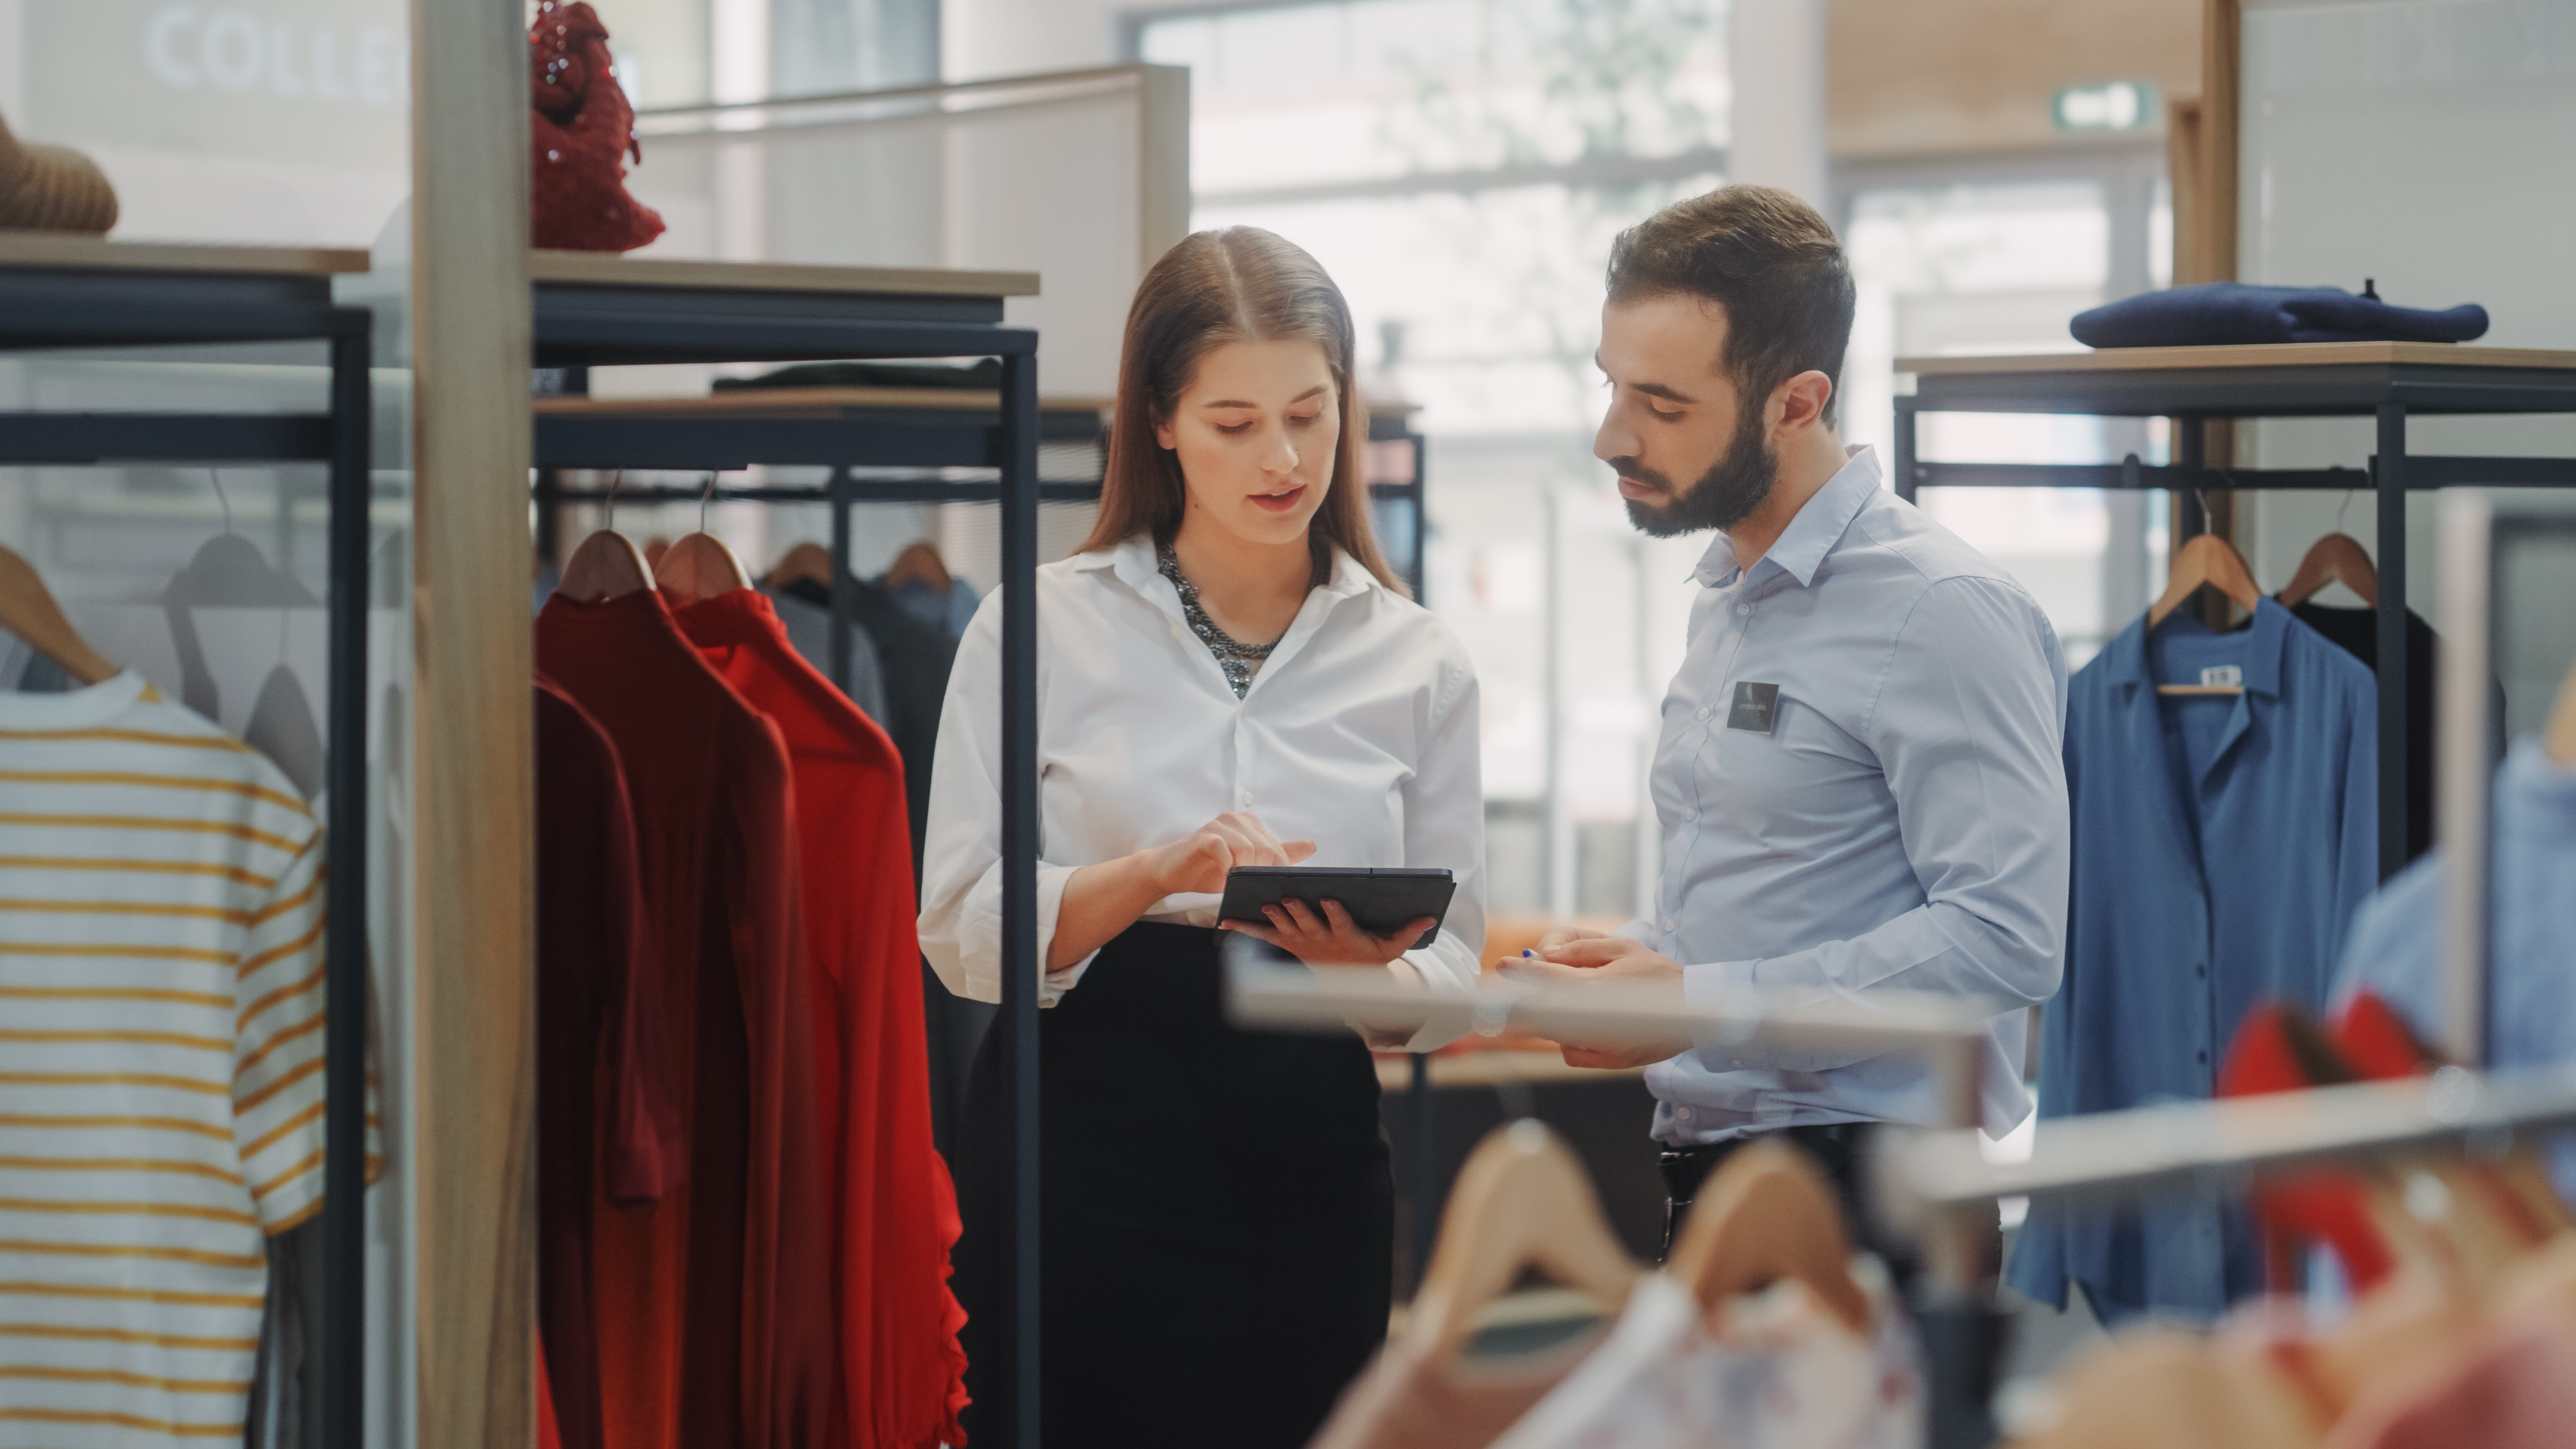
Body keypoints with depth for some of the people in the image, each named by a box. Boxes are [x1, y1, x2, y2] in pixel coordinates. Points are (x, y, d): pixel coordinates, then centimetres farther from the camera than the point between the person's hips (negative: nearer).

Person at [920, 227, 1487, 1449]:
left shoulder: (1417, 663, 9)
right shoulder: (1041, 628, 2)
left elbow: (1451, 970, 7)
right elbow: (961, 930, -5)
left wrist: (1370, 962, -15)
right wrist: (1157, 874, -21)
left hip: (1306, 1168, 2)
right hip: (1077, 1159, -2)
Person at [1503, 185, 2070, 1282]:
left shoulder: (1940, 613, -12)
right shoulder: (1724, 599, 18)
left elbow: (2003, 938, -21)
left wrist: (1699, 1001, -20)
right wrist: (1629, 957, 6)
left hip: (1860, 1194, -8)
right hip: (1704, 1185, 8)